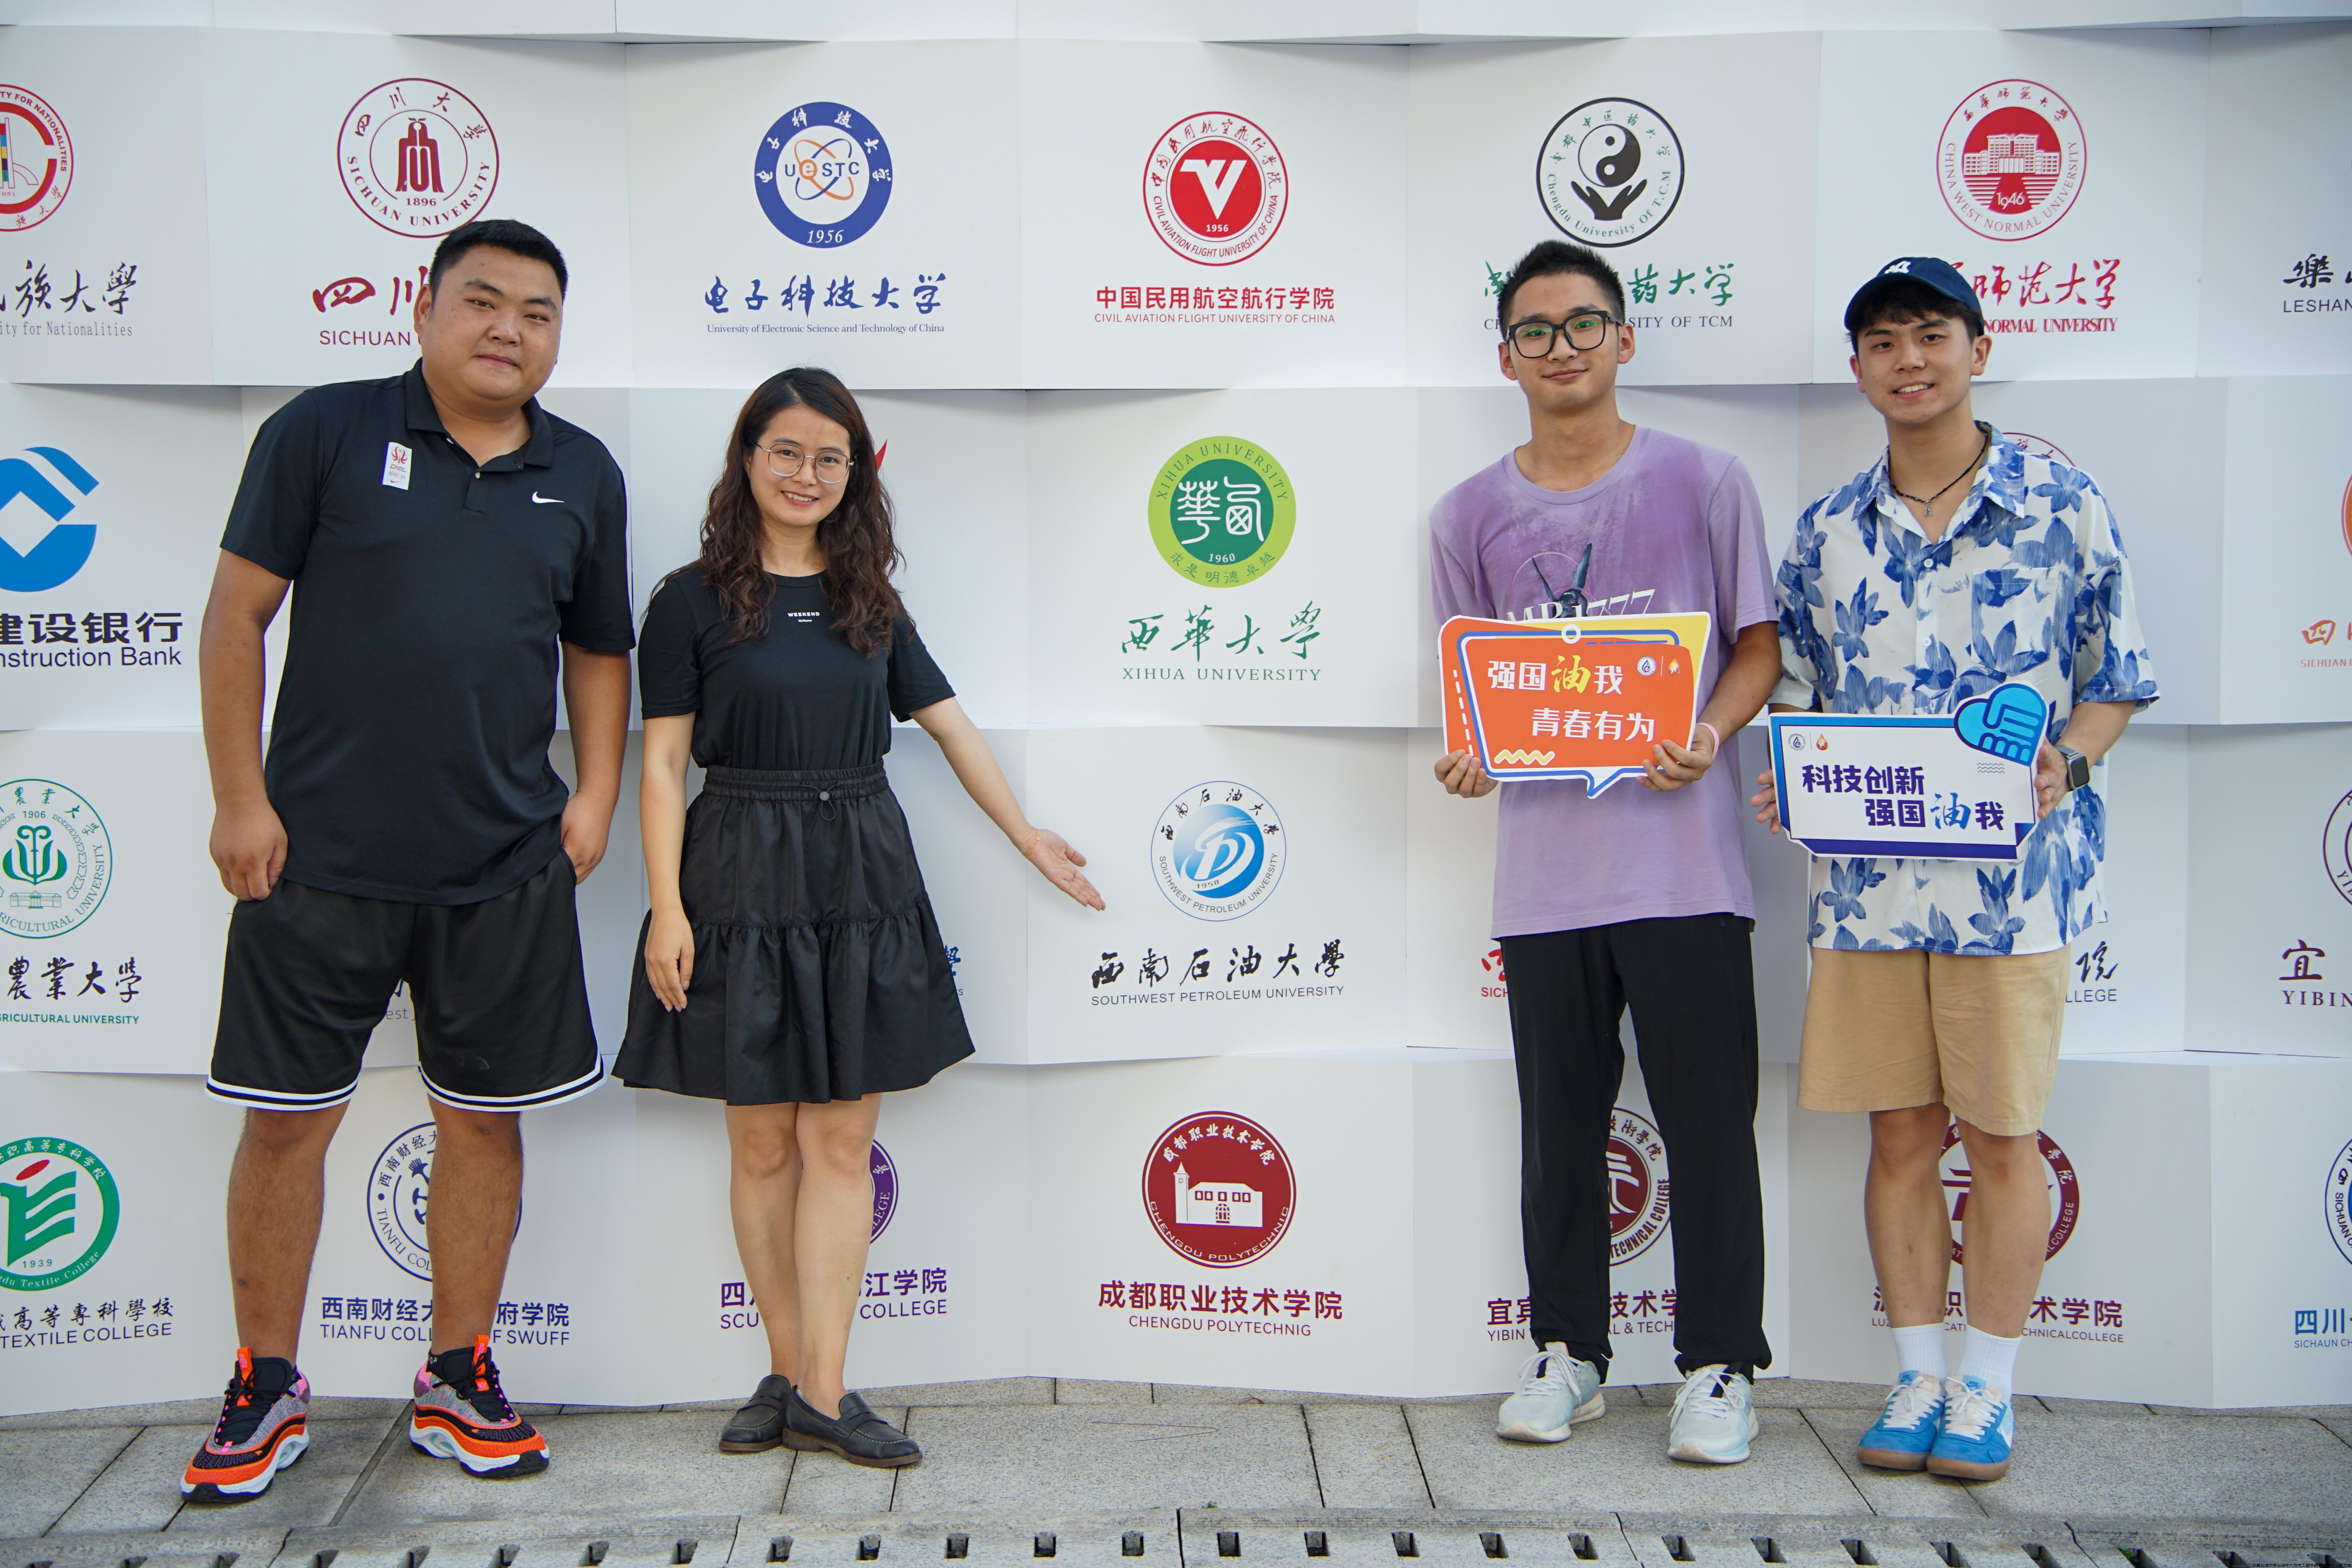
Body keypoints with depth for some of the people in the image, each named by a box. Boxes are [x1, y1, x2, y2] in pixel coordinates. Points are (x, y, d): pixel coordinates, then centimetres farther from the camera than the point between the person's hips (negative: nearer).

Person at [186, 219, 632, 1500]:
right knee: (287, 1119, 5)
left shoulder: (583, 475, 8)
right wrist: (239, 797, -7)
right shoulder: (324, 431, -2)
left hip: (505, 867, 3)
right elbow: (237, 613, -3)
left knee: (485, 1118, 9)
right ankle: (266, 1388, 24)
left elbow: (597, 650, 16)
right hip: (319, 854, -2)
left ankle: (456, 1381, 26)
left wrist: (596, 792, 4)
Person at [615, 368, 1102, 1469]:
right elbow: (663, 765, -3)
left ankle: (821, 1393, 5)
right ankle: (788, 1374, 16)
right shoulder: (695, 601, 0)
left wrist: (1025, 835, 17)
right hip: (743, 875, -3)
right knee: (761, 1144, 3)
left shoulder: (869, 601, 12)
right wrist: (666, 909, -10)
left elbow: (947, 724, 17)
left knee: (842, 1141, 1)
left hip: (862, 877, 3)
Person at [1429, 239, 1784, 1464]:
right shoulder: (1469, 516, 8)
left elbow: (1758, 645, 4)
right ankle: (1566, 1352, 26)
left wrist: (1710, 734, -15)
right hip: (1544, 865, 2)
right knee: (1559, 1124, 12)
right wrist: (1464, 753, -9)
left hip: (1682, 856, -2)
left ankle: (1718, 1367, 17)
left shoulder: (1704, 482, 2)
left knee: (1708, 1122, 3)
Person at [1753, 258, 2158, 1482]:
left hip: (2013, 869, -3)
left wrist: (2064, 762, -14)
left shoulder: (2063, 505, 0)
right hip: (1870, 878, 3)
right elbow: (1799, 693, 15)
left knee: (2000, 1134, 5)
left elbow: (2116, 678, 3)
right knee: (1901, 1134, 9)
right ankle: (1917, 1378, 22)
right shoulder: (1827, 532, 8)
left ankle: (1988, 1389, 19)